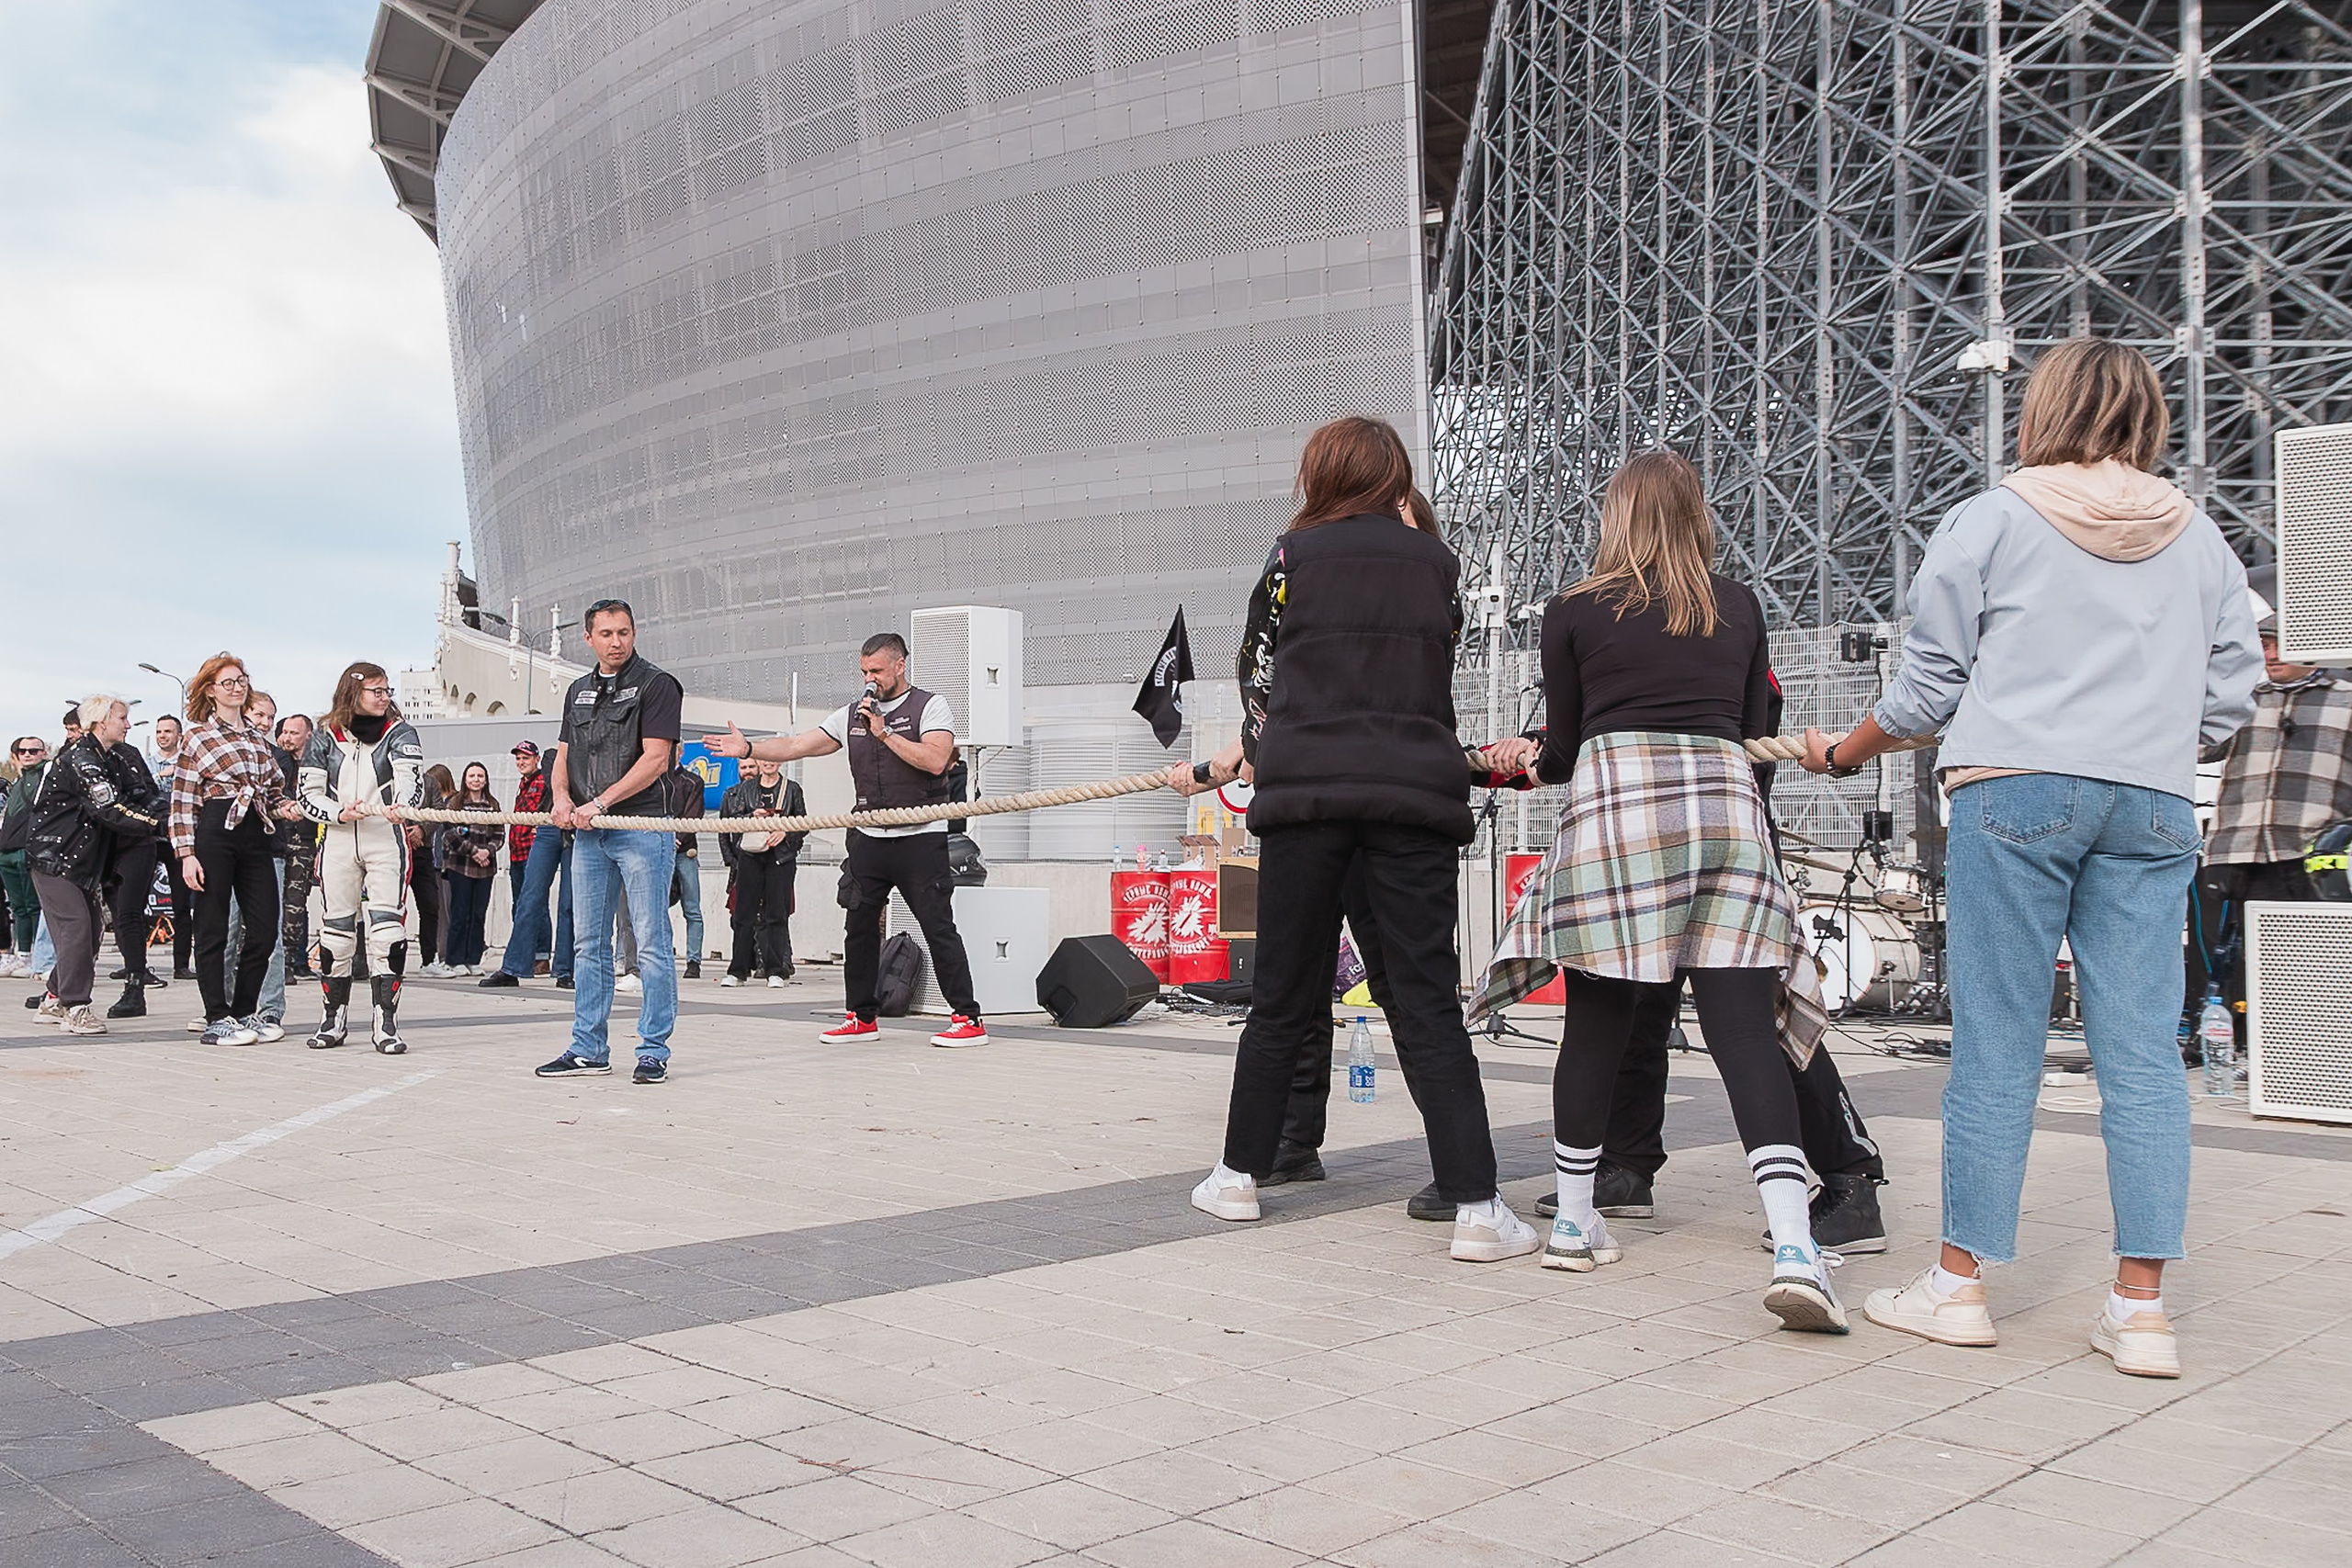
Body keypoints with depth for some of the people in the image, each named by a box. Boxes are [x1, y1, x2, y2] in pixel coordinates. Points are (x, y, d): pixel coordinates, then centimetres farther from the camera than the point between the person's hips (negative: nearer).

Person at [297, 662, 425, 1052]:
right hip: (337, 841, 2)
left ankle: (384, 1021, -6)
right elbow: (309, 796, 5)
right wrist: (339, 814, -14)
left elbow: (411, 779, -15)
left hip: (386, 840, -2)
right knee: (335, 929, 5)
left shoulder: (399, 733, 2)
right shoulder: (324, 737, 6)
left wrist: (401, 806, -36)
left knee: (388, 928, -9)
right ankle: (335, 1018, 18)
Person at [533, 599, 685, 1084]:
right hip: (588, 835, 7)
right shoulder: (579, 691, 19)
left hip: (642, 829, -7)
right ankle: (589, 1049, 17)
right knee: (589, 944, 9)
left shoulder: (657, 684, -3)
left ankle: (654, 1050, 1)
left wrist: (599, 803, -15)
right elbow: (563, 756, 19)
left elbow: (655, 760, -11)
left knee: (652, 944, -4)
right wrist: (561, 798, -3)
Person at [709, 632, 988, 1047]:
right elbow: (796, 746, 10)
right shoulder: (853, 715, 13)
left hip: (920, 838, -6)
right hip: (869, 838, 6)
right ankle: (862, 1016, 19)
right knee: (859, 927, 8)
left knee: (939, 927, -7)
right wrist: (749, 749, -3)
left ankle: (968, 1018, -3)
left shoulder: (930, 707, -2)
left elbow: (935, 761, -18)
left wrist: (885, 733, -18)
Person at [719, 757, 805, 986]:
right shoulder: (744, 789, 13)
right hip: (750, 854, 1)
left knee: (777, 913, -3)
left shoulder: (792, 789, 9)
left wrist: (785, 833, -11)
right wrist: (752, 816, -10)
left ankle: (776, 970, 0)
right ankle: (738, 970, 4)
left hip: (781, 856, -1)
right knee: (745, 913, 0)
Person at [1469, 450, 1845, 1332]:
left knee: (1596, 1019, 9)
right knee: (1744, 1026, -3)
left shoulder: (1574, 613, 11)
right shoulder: (1740, 609, 18)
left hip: (1613, 801, -1)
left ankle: (1574, 1223, 20)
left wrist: (1527, 761, 36)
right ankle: (1794, 1249, -14)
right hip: (1725, 805, 1)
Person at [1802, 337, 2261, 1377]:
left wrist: (1842, 755, 19)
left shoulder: (1989, 520, 3)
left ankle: (1961, 1281, 8)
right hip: (2154, 805, 4)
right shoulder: (2199, 537, 14)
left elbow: (1928, 685, 4)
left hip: (2015, 789, -3)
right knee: (2142, 1049, 2)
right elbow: (2230, 689, 12)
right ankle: (2140, 1306, 4)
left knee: (1997, 1041, 0)